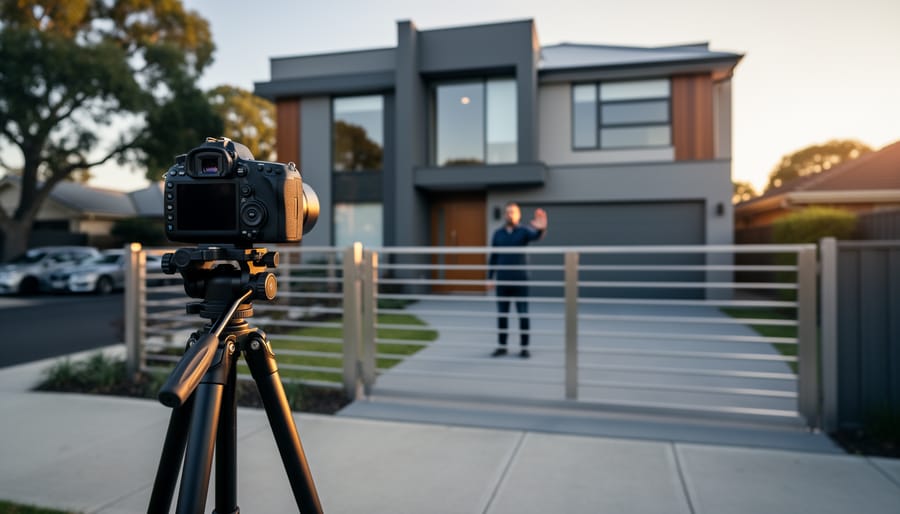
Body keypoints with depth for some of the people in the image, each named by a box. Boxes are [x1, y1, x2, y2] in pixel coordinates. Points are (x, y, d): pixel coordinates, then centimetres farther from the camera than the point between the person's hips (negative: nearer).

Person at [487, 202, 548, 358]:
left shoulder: (524, 230, -2)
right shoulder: (498, 233, 7)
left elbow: (536, 235, -26)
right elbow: (493, 257, 10)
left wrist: (541, 228, -50)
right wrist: (490, 278, 5)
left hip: (520, 280, -2)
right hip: (502, 281, 3)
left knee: (523, 314, 0)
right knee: (502, 314, 7)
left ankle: (524, 348, 10)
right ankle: (501, 346, 17)